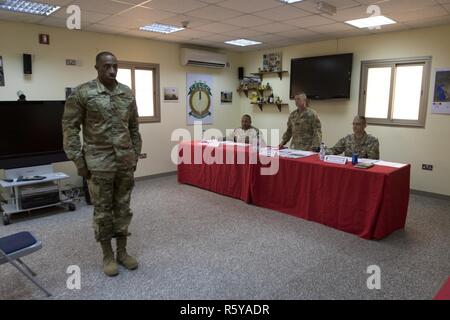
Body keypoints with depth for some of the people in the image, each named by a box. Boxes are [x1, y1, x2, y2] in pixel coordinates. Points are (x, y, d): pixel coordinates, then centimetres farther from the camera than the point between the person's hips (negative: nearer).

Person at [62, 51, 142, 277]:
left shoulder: (127, 93, 7)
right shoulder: (82, 93, -6)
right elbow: (70, 127, -5)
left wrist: (135, 155, 10)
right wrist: (78, 160, -8)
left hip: (125, 162, 4)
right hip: (99, 163, -4)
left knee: (123, 208, 11)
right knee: (103, 210, 6)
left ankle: (122, 251, 26)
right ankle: (107, 256, 22)